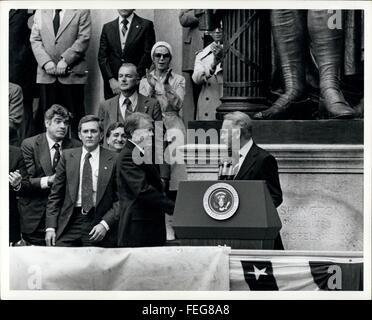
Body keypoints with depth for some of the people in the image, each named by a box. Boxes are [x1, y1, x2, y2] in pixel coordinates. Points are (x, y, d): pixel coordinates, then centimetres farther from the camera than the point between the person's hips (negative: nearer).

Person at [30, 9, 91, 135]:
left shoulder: (81, 11, 5)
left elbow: (83, 39, -5)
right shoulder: (40, 12, 15)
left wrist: (65, 60, -13)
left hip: (72, 72, -2)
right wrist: (46, 61, -8)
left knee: (75, 114, -1)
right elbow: (35, 40, 8)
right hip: (46, 72, 3)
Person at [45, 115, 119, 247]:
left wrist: (105, 224, -10)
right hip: (69, 222, 1)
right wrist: (50, 227, 0)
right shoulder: (67, 156, 7)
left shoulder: (113, 160, 0)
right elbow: (55, 194, 7)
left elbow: (119, 200, 1)